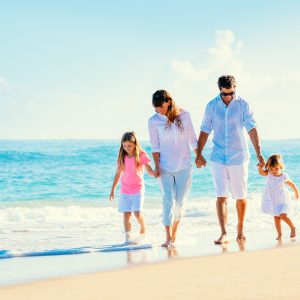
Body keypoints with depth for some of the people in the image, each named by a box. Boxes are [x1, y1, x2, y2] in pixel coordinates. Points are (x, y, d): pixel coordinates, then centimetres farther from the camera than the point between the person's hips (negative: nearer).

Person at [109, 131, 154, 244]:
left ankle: (143, 229, 14)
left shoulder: (141, 155, -4)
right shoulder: (122, 157, 6)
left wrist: (155, 173, -31)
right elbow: (118, 173, 14)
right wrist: (112, 190, 15)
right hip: (125, 189, 3)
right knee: (126, 213, -4)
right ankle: (128, 236, -6)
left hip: (137, 188, -3)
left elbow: (149, 171, -7)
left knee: (137, 213, -13)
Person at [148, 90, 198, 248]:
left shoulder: (184, 115, -2)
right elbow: (155, 146, -4)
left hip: (184, 166, 2)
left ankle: (174, 233, 21)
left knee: (180, 201, 6)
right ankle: (168, 238, -13)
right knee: (168, 199, -12)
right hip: (165, 167, -1)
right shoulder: (153, 121, -4)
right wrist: (157, 166, -10)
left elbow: (192, 138, 7)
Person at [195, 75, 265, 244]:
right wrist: (199, 154, 12)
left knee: (241, 197, 8)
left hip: (239, 158, -1)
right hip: (218, 159, 1)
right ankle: (224, 234, -11)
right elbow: (205, 130, 11)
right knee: (221, 197, -8)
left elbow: (252, 129, -7)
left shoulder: (243, 105, -3)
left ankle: (240, 229, 27)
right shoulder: (212, 106, 2)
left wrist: (258, 152, -15)